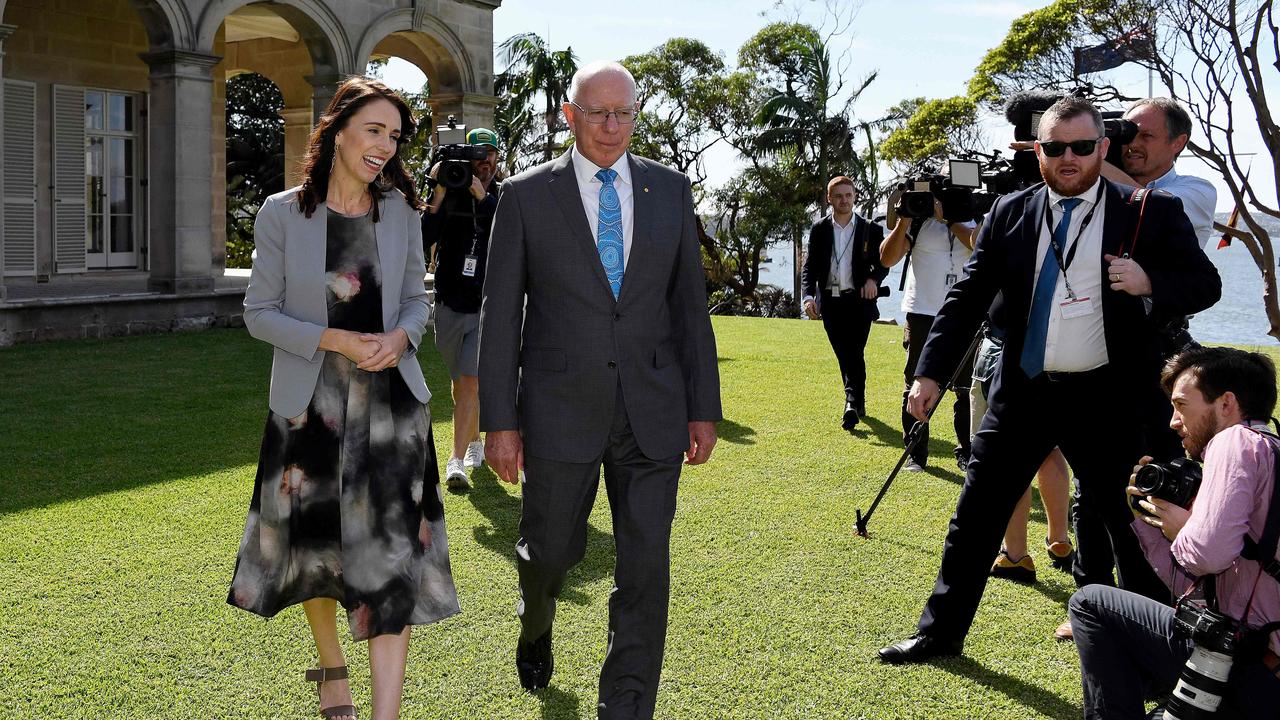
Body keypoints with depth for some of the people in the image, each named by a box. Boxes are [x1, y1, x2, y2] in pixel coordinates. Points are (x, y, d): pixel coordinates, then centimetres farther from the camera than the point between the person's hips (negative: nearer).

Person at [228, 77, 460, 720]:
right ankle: (331, 667, 41)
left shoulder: (401, 212, 3)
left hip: (390, 399, 1)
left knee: (391, 551, -5)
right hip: (310, 401, -1)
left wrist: (399, 338, -12)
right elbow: (259, 312, -3)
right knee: (314, 541, 15)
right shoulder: (282, 214, -4)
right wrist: (332, 340, -17)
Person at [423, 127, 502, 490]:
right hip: (450, 306, 2)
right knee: (460, 382, 17)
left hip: (488, 309, -2)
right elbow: (421, 243, -10)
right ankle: (474, 444, 38)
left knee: (471, 381, -13)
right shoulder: (448, 195, 1)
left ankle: (456, 462, -15)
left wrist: (483, 197, -25)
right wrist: (438, 195, -19)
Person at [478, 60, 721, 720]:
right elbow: (499, 316, -1)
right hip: (560, 411, -1)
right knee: (551, 549, 13)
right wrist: (500, 420, -5)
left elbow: (690, 304, 8)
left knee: (646, 567, 1)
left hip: (652, 412, 2)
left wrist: (703, 407, 5)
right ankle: (536, 626, 48)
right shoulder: (526, 195, 0)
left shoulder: (670, 189, 7)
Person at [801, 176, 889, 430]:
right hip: (830, 302, 2)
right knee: (843, 356, 8)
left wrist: (873, 279, -16)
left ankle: (852, 405, -13)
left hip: (859, 300, -2)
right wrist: (808, 296, -12)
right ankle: (857, 403, 21)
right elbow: (809, 266, 3)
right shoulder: (819, 230, 7)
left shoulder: (871, 229, 4)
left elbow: (882, 263, 6)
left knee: (854, 353, -10)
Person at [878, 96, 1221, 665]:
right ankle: (941, 632, 22)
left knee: (1128, 522, 8)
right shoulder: (1009, 213, 5)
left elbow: (1205, 284, 3)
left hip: (1106, 399, -2)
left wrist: (1152, 282, -18)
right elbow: (967, 297, 4)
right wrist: (931, 372, -3)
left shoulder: (1150, 213, -1)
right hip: (1023, 390, 3)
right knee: (974, 517, 7)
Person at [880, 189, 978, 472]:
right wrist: (903, 222, -15)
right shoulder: (919, 221, 2)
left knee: (967, 387, 5)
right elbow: (887, 259, -6)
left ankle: (966, 453, 15)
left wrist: (948, 219, -16)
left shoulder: (975, 221, 7)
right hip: (922, 314, -1)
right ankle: (916, 454, 11)